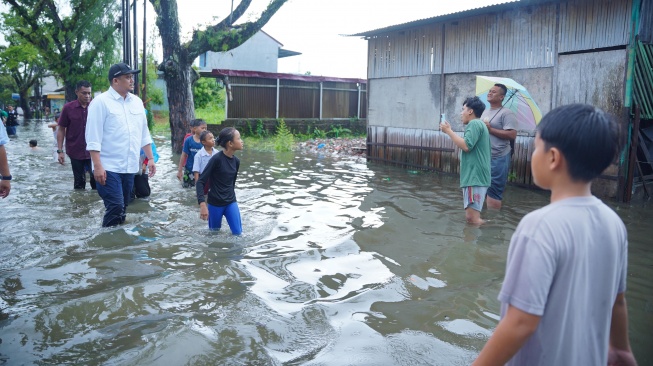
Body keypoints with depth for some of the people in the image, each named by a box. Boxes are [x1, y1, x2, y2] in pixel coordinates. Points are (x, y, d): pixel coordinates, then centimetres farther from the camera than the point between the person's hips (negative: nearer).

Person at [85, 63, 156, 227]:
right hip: (109, 167, -6)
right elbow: (93, 137, -12)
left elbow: (144, 133, 17)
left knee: (122, 209, 13)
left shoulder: (137, 101, 11)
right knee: (115, 208, -12)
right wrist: (97, 166, -18)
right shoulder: (101, 102, -9)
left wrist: (150, 158, 14)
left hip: (129, 167, 6)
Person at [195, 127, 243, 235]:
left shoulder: (236, 161, 2)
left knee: (238, 233, -2)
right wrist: (202, 204, -26)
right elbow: (200, 182, -17)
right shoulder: (217, 159, -17)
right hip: (215, 203, -5)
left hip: (231, 202, 5)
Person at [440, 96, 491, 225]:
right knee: (472, 217, 14)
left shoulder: (474, 123, -9)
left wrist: (449, 131, -12)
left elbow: (466, 146, -21)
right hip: (475, 176, 11)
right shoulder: (479, 124, 25)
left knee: (472, 218, -14)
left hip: (475, 176, -11)